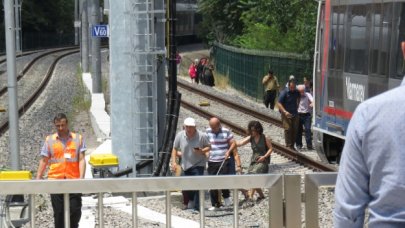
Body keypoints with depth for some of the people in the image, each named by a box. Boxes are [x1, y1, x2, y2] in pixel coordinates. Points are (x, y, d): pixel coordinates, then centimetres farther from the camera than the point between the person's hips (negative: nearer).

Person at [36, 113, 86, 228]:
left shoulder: (78, 138, 6)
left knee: (75, 210, -1)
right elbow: (43, 160, 8)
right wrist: (38, 178, 0)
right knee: (58, 212, 3)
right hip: (55, 181, 1)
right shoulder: (49, 140, 8)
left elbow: (81, 159, 1)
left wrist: (81, 178, -11)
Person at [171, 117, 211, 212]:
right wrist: (173, 162, -4)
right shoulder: (179, 136, -7)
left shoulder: (202, 136, -14)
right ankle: (191, 202, 40)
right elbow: (175, 149, 5)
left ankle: (196, 207, -10)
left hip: (198, 165, -4)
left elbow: (208, 147, -1)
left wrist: (202, 151, -22)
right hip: (186, 165, 4)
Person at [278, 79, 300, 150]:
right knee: (288, 129, -11)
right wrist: (285, 112, -23)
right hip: (286, 114, -5)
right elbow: (279, 104, -12)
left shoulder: (296, 92, 5)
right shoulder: (284, 93, -10)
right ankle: (288, 145, -8)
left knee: (295, 129, 4)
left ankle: (292, 145, 13)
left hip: (295, 114, 5)